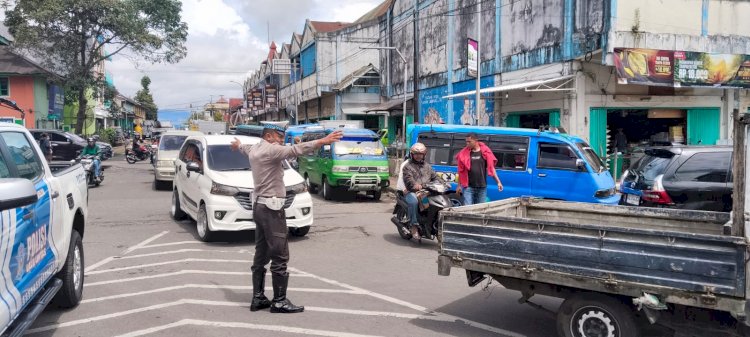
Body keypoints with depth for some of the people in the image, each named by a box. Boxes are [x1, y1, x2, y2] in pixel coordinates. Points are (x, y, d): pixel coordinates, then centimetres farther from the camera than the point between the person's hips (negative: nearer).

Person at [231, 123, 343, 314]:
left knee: (261, 254, 13)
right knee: (280, 256, -8)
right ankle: (279, 301, -6)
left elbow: (245, 149, 39)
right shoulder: (271, 149, -13)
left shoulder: (255, 149, 14)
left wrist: (238, 145, 63)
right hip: (271, 207, -10)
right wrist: (322, 142, -38)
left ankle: (258, 298, 18)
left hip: (259, 205, 10)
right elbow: (294, 150, -29)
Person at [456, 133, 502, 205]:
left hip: (482, 187, 1)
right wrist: (459, 185, 3)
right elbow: (461, 171, 3)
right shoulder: (464, 153, -1)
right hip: (468, 187, -1)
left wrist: (498, 182, 2)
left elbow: (491, 168, 5)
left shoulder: (485, 152, -1)